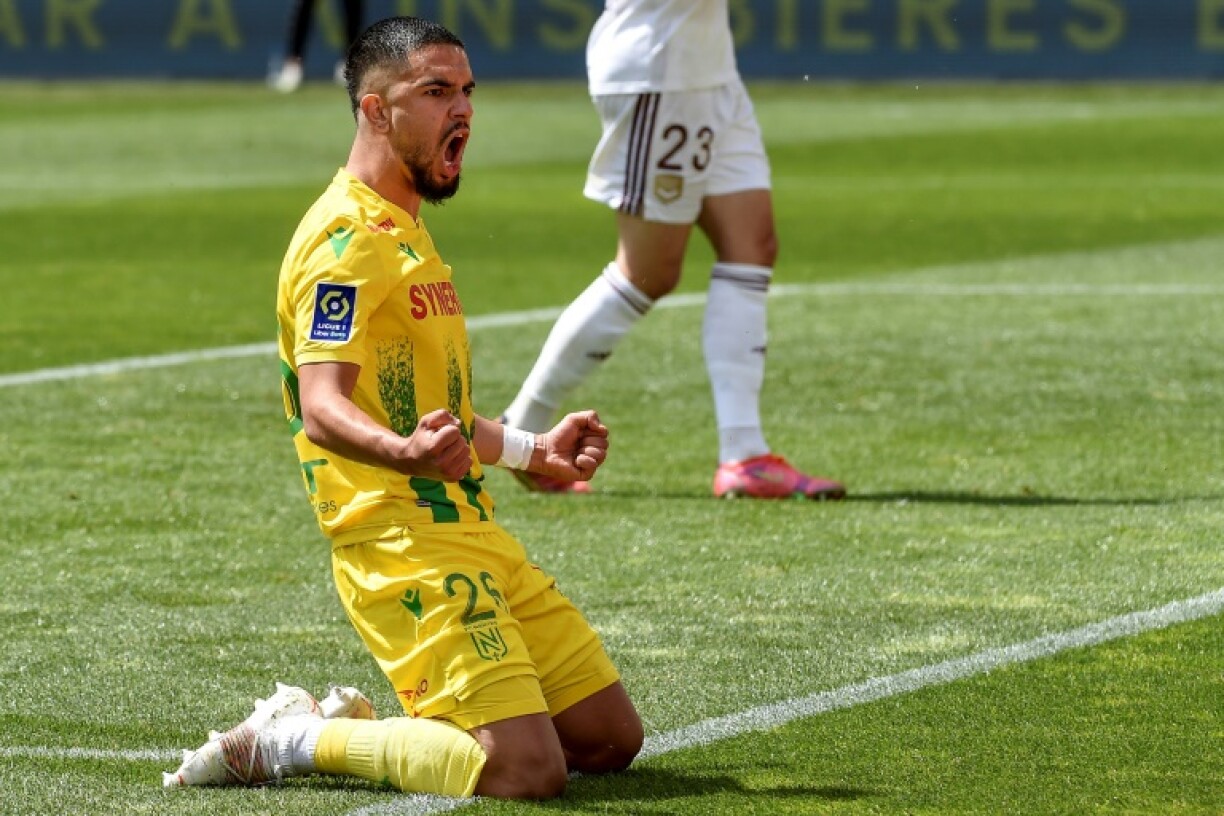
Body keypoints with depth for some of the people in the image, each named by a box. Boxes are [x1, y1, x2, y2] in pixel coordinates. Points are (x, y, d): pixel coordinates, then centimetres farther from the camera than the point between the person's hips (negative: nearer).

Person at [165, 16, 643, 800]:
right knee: (526, 771, -22)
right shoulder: (348, 236, -12)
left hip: (474, 535, 10)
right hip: (404, 548, -10)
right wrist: (404, 450, -44)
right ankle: (288, 742, -6)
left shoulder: (404, 231, 21)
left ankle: (356, 722, 14)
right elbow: (323, 407, -25)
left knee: (612, 737, 7)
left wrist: (534, 450, 37)